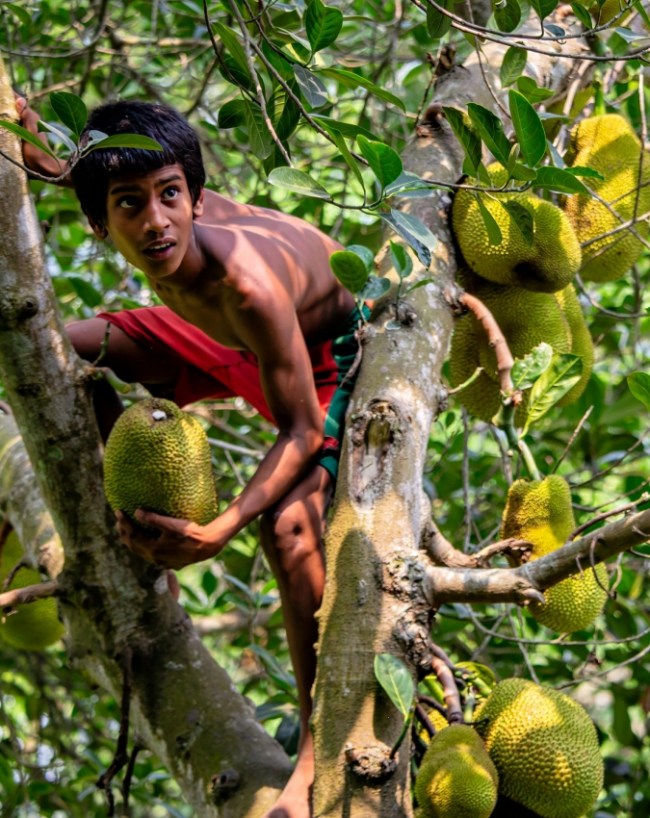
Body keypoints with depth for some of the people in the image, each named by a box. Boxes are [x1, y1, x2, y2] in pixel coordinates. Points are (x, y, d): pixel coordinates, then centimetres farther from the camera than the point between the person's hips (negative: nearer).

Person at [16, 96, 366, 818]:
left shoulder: (244, 282, -43)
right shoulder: (137, 217, -26)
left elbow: (302, 428, -34)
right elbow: (87, 169, 0)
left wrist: (223, 530, -47)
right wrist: (28, 146, -22)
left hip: (334, 352, -7)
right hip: (233, 341, 7)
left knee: (289, 523, -31)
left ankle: (319, 751, -18)